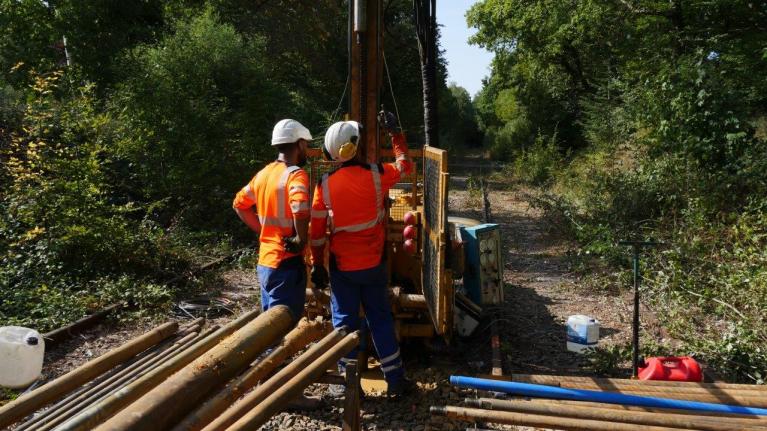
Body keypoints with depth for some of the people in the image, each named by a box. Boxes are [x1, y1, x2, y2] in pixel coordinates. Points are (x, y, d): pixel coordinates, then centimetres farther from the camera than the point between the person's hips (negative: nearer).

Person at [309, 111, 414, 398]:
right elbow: (405, 164, 11)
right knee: (381, 320, 13)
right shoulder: (376, 175, -10)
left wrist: (317, 266, 5)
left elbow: (317, 231, -5)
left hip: (341, 267, 0)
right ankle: (395, 380, 20)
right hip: (373, 265, 1)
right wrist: (395, 132, 20)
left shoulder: (325, 185, -9)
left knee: (345, 322, 11)